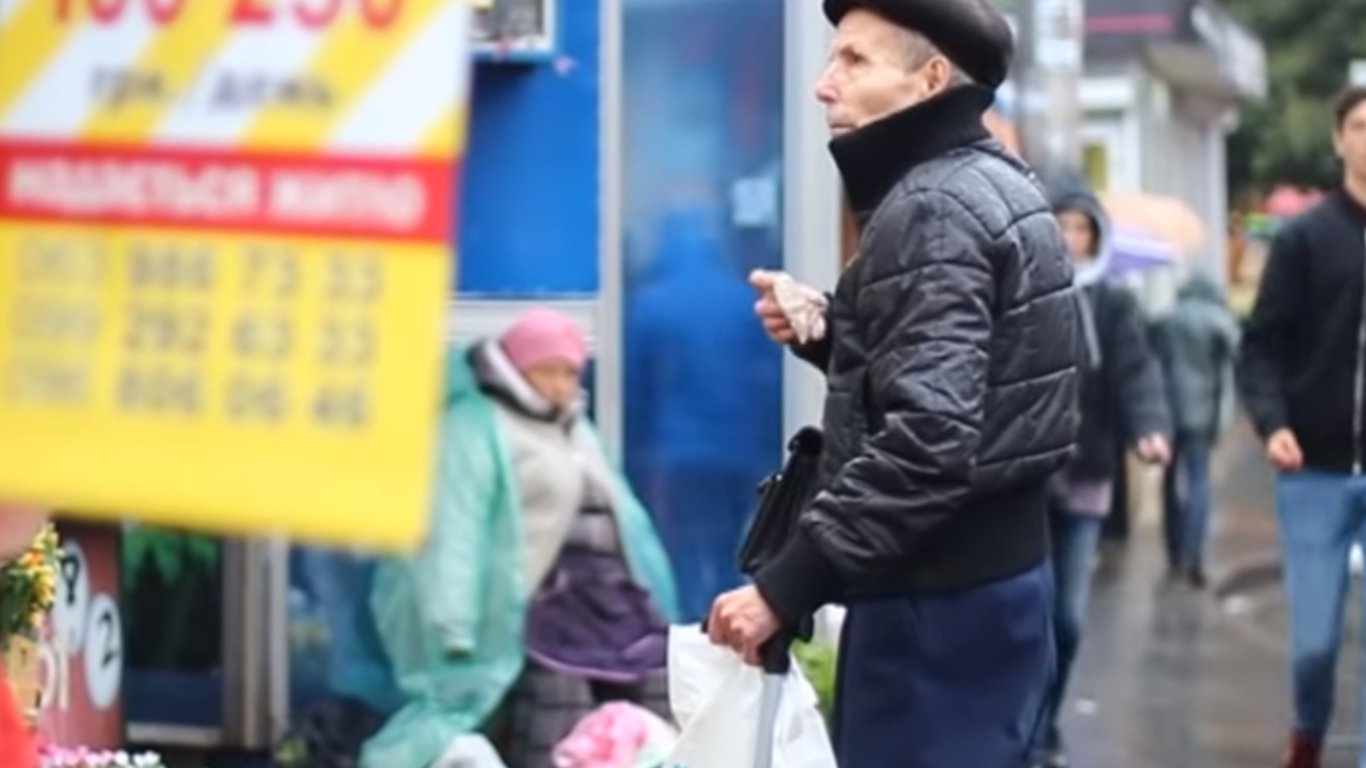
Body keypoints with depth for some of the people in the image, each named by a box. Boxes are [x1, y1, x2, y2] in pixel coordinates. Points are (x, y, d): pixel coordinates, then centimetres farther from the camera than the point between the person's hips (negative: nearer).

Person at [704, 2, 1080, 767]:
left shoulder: (932, 208, -16)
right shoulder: (990, 184, 14)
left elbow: (928, 434, -26)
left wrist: (787, 584, -24)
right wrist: (827, 336, 6)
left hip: (939, 596, -10)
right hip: (990, 575, 10)